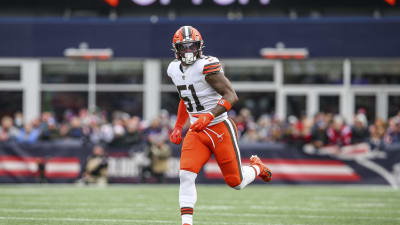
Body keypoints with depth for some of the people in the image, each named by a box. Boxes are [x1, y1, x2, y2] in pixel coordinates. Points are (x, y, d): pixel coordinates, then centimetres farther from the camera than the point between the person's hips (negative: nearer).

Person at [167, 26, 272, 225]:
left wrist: (209, 116, -32)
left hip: (220, 129, -5)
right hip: (196, 132, 5)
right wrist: (178, 127, 23)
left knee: (236, 183, 3)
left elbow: (231, 96, -21)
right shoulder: (174, 70, 7)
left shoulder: (207, 66, -17)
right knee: (186, 176, -17)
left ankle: (256, 167, 37)